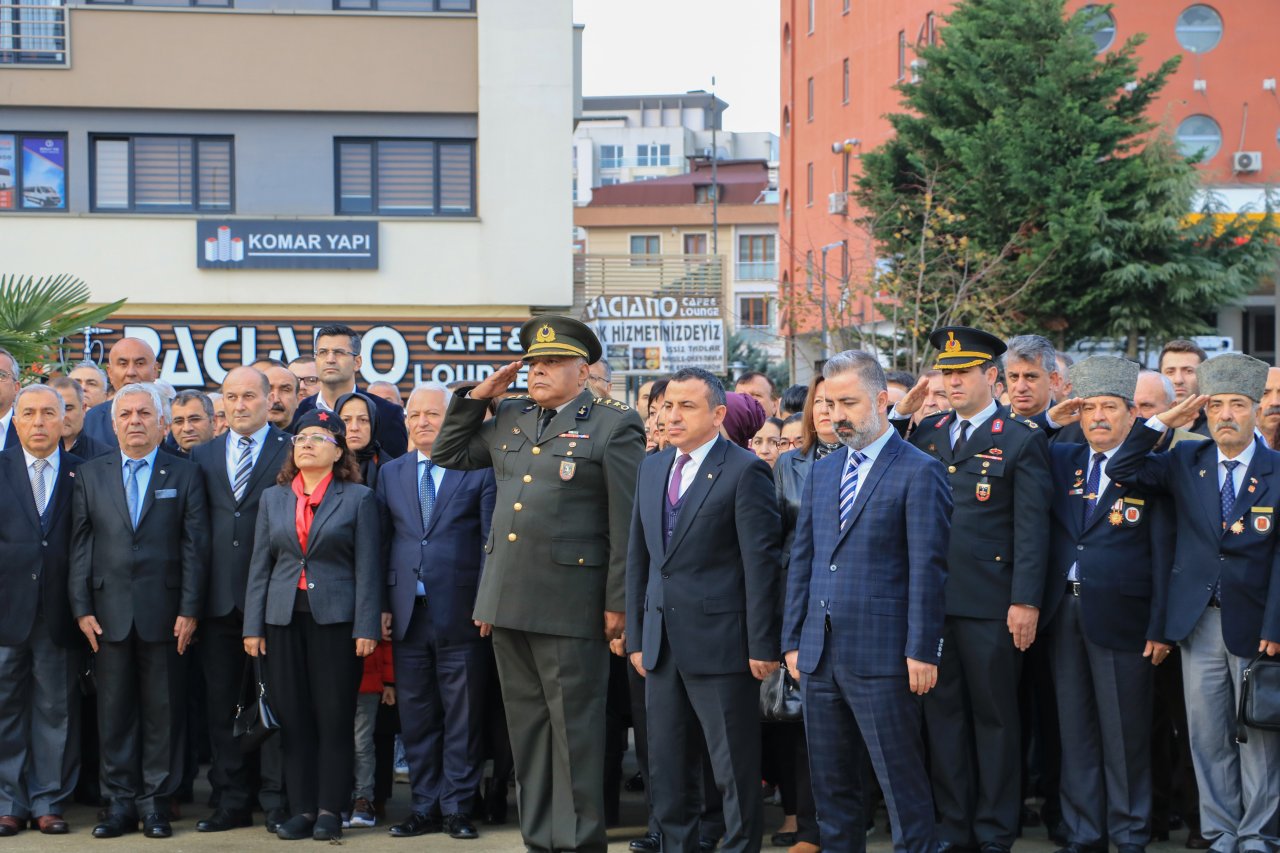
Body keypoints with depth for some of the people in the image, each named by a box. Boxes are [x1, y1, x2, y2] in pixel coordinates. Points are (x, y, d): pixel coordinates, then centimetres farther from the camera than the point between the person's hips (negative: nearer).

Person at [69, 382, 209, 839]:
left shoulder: (185, 474, 5)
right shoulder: (90, 474, 10)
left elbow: (195, 545, 1)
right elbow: (80, 545, 7)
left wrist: (189, 610, -6)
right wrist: (82, 608, -1)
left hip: (164, 611, -1)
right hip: (109, 612, 2)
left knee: (163, 710, 2)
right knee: (114, 710, 5)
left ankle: (156, 802, 10)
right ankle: (120, 802, 13)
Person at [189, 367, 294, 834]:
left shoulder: (292, 452, 2)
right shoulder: (202, 455, 14)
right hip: (219, 599, 4)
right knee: (222, 704, 8)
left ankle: (276, 801, 8)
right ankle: (231, 802, 16)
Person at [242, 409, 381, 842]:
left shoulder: (358, 498, 2)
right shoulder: (273, 498, 12)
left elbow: (367, 567, -2)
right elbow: (260, 565, 11)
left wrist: (366, 627, -9)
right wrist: (252, 627, 4)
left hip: (336, 618, -3)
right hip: (284, 618, 3)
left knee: (334, 717, -1)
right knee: (293, 718, 4)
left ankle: (330, 810, 5)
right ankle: (302, 808, 10)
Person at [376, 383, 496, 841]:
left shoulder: (479, 470, 1)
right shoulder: (391, 473, 13)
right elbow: (382, 542, 10)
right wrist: (381, 605, 3)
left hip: (461, 613, -4)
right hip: (408, 614, 4)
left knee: (462, 718, 3)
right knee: (416, 718, 9)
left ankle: (458, 808, 11)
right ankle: (424, 807, 17)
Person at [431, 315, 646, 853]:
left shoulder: (613, 426, -5)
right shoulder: (509, 420, 14)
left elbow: (626, 522, -8)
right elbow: (448, 456, 23)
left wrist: (617, 604, -11)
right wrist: (478, 396, 11)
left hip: (570, 603, -6)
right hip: (508, 600, 7)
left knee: (574, 728, 0)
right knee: (527, 726, 13)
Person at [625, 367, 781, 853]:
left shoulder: (744, 471, -8)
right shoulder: (653, 468, 13)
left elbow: (760, 563, -11)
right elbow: (638, 557, 15)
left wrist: (762, 645, -12)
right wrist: (636, 637, 11)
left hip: (720, 643, -7)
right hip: (662, 644, 7)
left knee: (735, 771, 2)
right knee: (667, 769, 13)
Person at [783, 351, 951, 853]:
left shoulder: (918, 472, -6)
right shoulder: (821, 472, 14)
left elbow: (926, 569, -11)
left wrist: (922, 651, -14)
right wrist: (793, 639, 11)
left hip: (881, 654, -7)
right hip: (820, 653, 7)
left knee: (902, 782, -2)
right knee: (829, 780, 12)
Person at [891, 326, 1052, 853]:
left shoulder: (1022, 440, -3)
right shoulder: (927, 433, 13)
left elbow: (1032, 528, -7)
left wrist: (1026, 601, -13)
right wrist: (899, 415, 1)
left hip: (989, 604, -5)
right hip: (932, 599, 5)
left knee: (994, 716, 5)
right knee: (942, 712, 10)